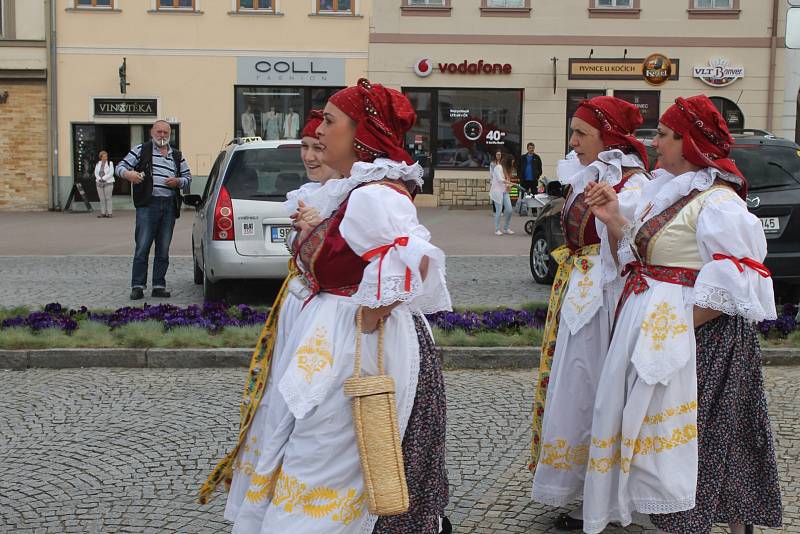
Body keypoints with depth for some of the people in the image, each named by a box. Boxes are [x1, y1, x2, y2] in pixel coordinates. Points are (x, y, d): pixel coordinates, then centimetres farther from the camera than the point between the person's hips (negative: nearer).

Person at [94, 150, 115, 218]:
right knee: (101, 199, 4)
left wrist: (103, 178, -14)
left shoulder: (110, 163, 1)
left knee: (108, 198, -6)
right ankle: (103, 213, 8)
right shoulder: (98, 164, 12)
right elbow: (96, 172, 7)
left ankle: (109, 212, -3)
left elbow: (111, 173, -8)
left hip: (108, 182, -4)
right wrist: (99, 179, -10)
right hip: (99, 183, 4)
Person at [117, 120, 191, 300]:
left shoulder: (177, 155, 19)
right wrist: (128, 174, -18)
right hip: (148, 205, -4)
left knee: (163, 249, 7)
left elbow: (188, 178, 22)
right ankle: (137, 286, -2)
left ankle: (159, 286, 13)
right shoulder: (141, 150, 7)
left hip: (170, 206, 4)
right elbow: (120, 166, 4)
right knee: (142, 247, -6)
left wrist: (178, 182, -1)